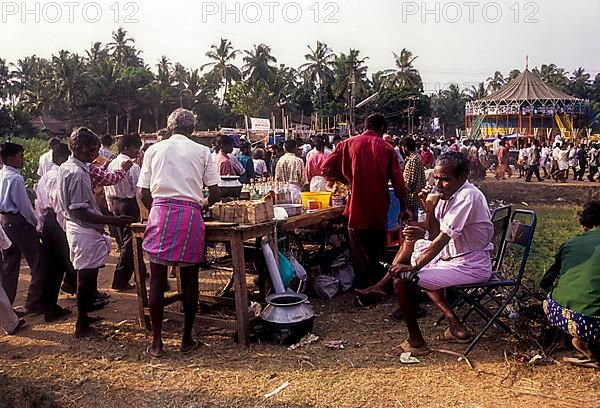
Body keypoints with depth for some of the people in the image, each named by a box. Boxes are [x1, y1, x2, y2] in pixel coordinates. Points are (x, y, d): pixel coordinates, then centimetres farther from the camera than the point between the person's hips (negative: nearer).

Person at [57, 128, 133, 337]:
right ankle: (82, 326, 14)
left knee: (86, 277, 21)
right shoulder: (78, 173, -22)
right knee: (87, 278, 2)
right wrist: (112, 220, -27)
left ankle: (84, 316, 35)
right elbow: (80, 211, -25)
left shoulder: (65, 167, 9)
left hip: (75, 227, 10)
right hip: (85, 232, -10)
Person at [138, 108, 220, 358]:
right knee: (189, 280, 9)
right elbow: (215, 194, 6)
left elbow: (144, 193, 9)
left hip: (161, 211, 1)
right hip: (190, 215, 0)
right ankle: (187, 339, 19)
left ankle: (157, 342, 13)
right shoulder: (202, 152, 8)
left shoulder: (154, 150, 11)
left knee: (158, 279, 7)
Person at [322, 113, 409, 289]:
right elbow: (398, 181, -2)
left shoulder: (348, 144, -2)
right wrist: (403, 207, 8)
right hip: (379, 211, 1)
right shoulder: (386, 148, -1)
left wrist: (346, 179, 8)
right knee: (377, 254, 18)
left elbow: (326, 168, -6)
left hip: (357, 210, -1)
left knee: (359, 254, 11)